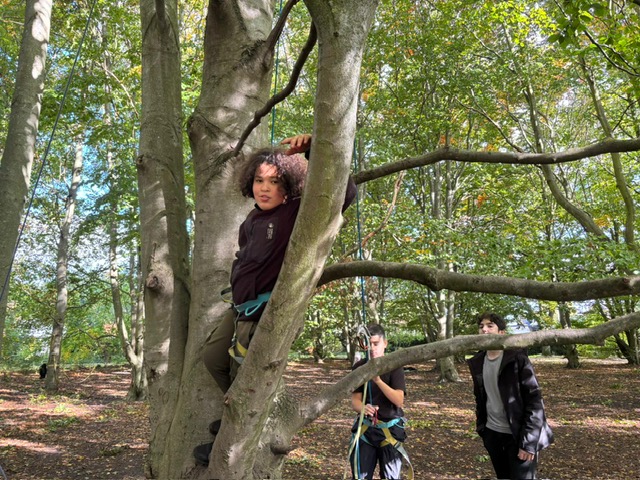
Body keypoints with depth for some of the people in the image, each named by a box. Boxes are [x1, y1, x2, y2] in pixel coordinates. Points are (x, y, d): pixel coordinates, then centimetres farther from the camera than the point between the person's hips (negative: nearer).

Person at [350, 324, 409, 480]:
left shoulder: (394, 367, -12)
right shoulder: (359, 367, -4)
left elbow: (399, 401, -22)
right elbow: (355, 400, -7)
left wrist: (378, 381, -36)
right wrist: (363, 408, -31)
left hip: (390, 428, -2)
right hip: (365, 427, 2)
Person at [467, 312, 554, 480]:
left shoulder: (517, 358, -14)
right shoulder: (477, 362, 3)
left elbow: (534, 400, -16)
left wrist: (528, 441, -20)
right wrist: (480, 426, 10)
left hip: (518, 435, -5)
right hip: (492, 433, 6)